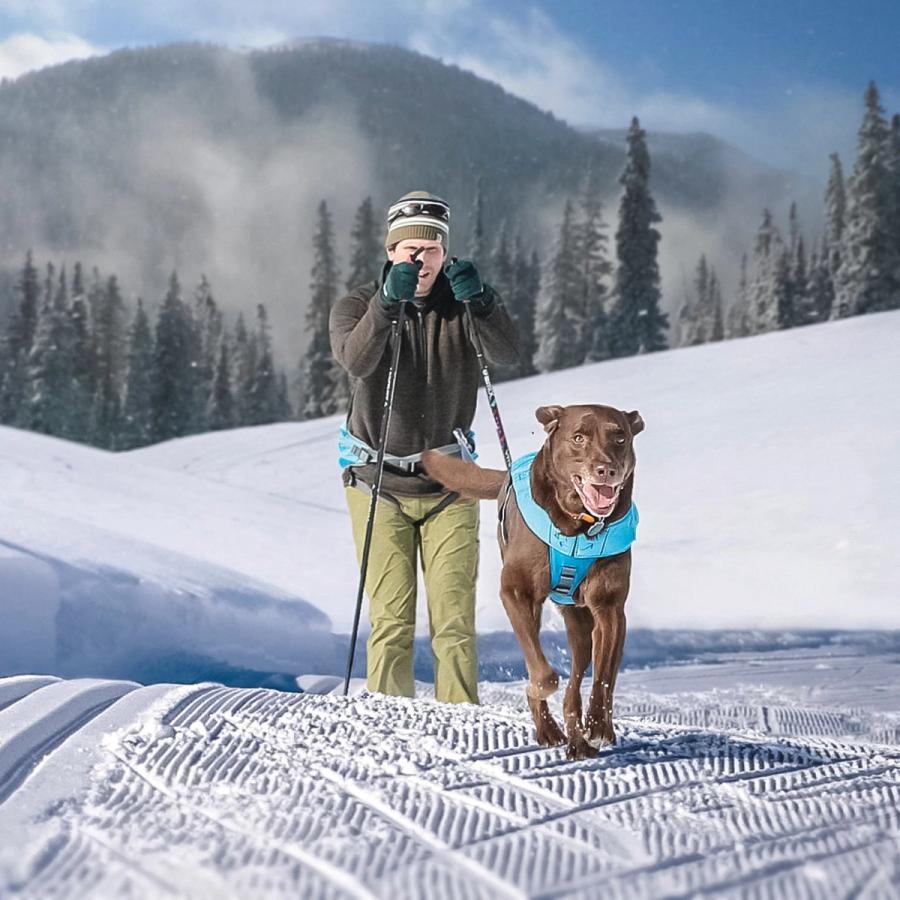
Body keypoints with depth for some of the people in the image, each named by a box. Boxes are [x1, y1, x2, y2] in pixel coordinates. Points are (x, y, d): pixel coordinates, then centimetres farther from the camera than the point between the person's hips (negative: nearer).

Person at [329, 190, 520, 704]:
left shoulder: (461, 307, 1)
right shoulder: (358, 306, -2)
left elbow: (509, 355, -16)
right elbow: (355, 361, -24)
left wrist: (482, 299, -32)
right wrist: (388, 301, -37)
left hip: (449, 487, 1)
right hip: (379, 486, -1)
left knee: (455, 619, -3)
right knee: (392, 619, -4)